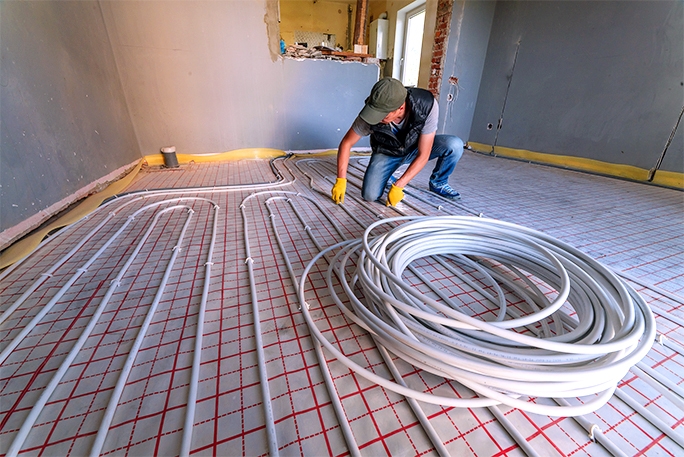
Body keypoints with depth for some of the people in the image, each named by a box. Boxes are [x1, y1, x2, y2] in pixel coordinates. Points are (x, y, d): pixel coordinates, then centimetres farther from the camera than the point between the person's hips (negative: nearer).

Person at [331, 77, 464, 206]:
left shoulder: (427, 106, -33)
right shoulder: (372, 114, -31)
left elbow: (423, 155, -29)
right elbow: (346, 143, -18)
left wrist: (398, 187, -33)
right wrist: (341, 180, -24)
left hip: (416, 147, 1)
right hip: (387, 152, 0)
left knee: (454, 145, -27)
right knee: (370, 195, -23)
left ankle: (438, 183, 3)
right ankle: (386, 176, 13)